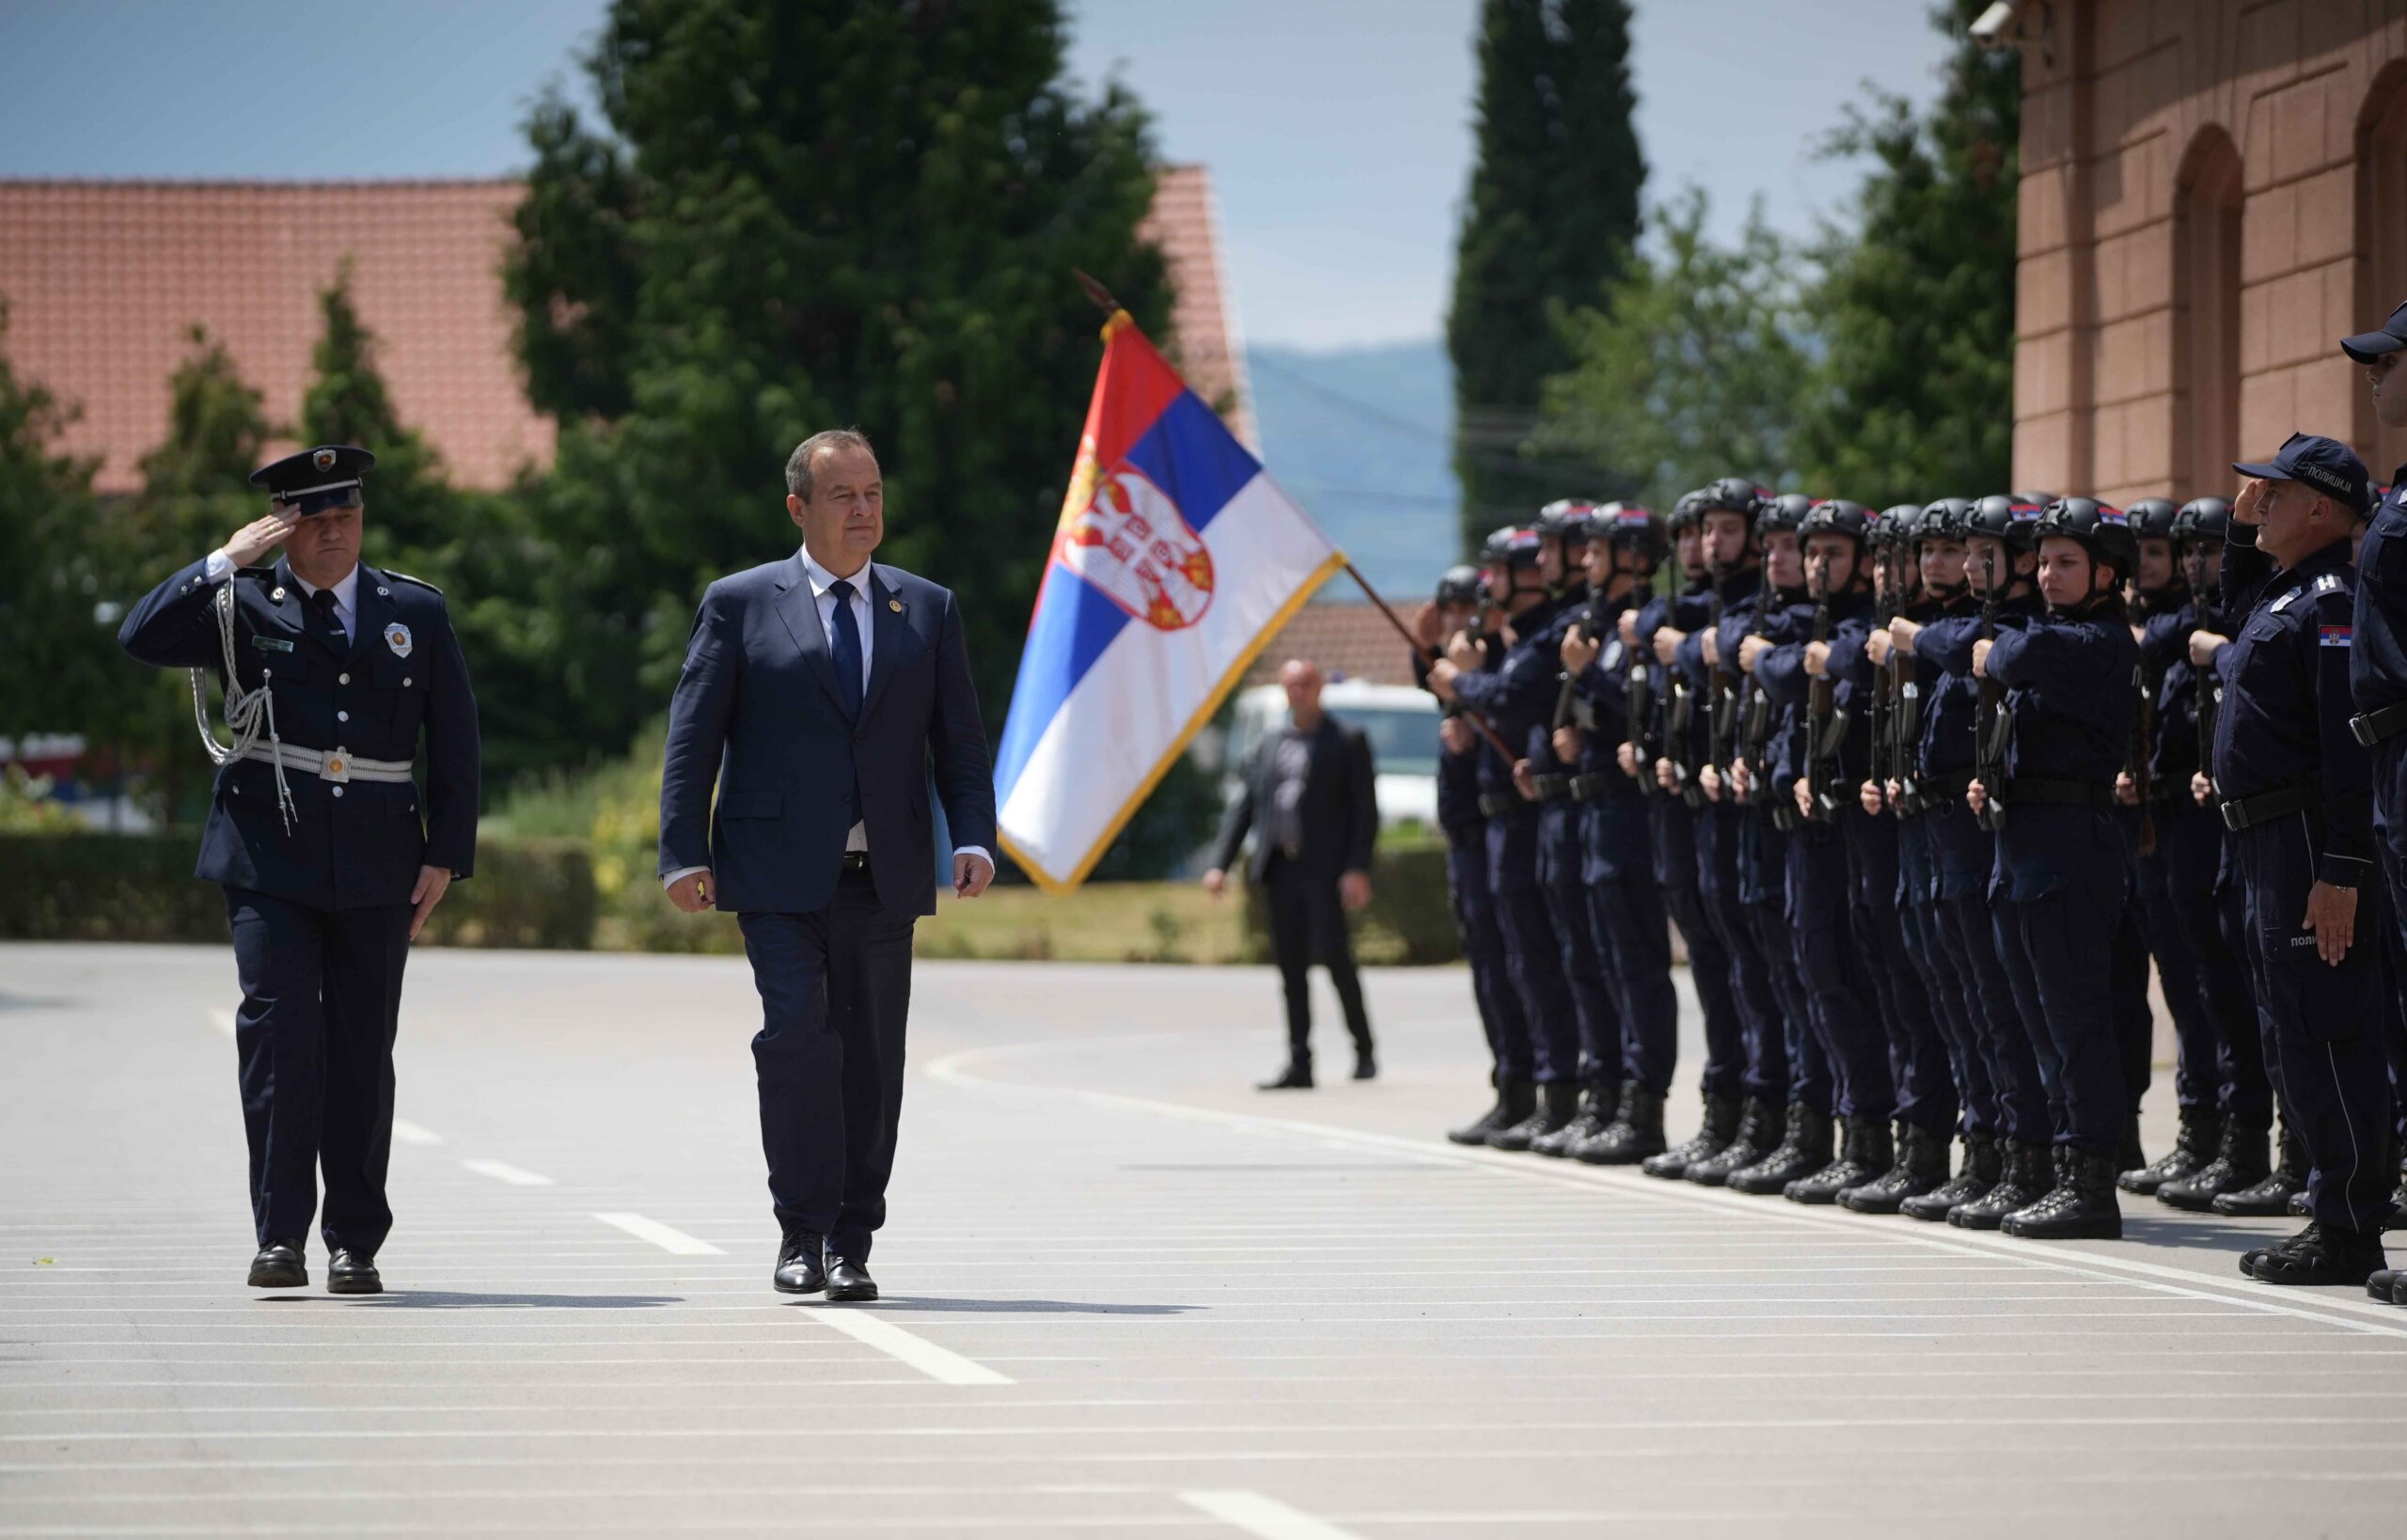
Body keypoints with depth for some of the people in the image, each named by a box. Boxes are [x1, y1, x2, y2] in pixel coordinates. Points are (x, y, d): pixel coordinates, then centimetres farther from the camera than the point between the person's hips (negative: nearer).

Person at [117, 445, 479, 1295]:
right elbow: (143, 637, -10)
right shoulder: (241, 606, 5)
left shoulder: (416, 612, 10)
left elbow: (454, 744, 10)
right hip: (269, 859, -2)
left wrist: (447, 854, 2)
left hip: (376, 866, 2)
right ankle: (280, 1234, -10)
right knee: (279, 1033, -12)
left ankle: (356, 1242, 12)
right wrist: (226, 561, -13)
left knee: (363, 1051, 5)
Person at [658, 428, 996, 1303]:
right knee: (797, 1036, -15)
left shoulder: (927, 610, 13)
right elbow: (693, 734, 2)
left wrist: (973, 837, -5)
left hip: (884, 875, 3)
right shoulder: (740, 605, 5)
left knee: (872, 1059, 4)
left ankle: (851, 1245, 12)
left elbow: (958, 738, 10)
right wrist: (684, 852, -7)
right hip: (780, 873, -3)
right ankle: (801, 1233, -5)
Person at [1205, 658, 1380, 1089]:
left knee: (1333, 954, -12)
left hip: (1326, 870, -5)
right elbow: (1242, 808, 15)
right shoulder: (1267, 747, 18)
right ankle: (1299, 1065, 5)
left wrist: (1357, 869, -13)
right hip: (1282, 870, 5)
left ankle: (1364, 1049, 4)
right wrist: (1220, 864, 3)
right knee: (1291, 968, 3)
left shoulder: (1347, 741, 4)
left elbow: (1365, 810, -2)